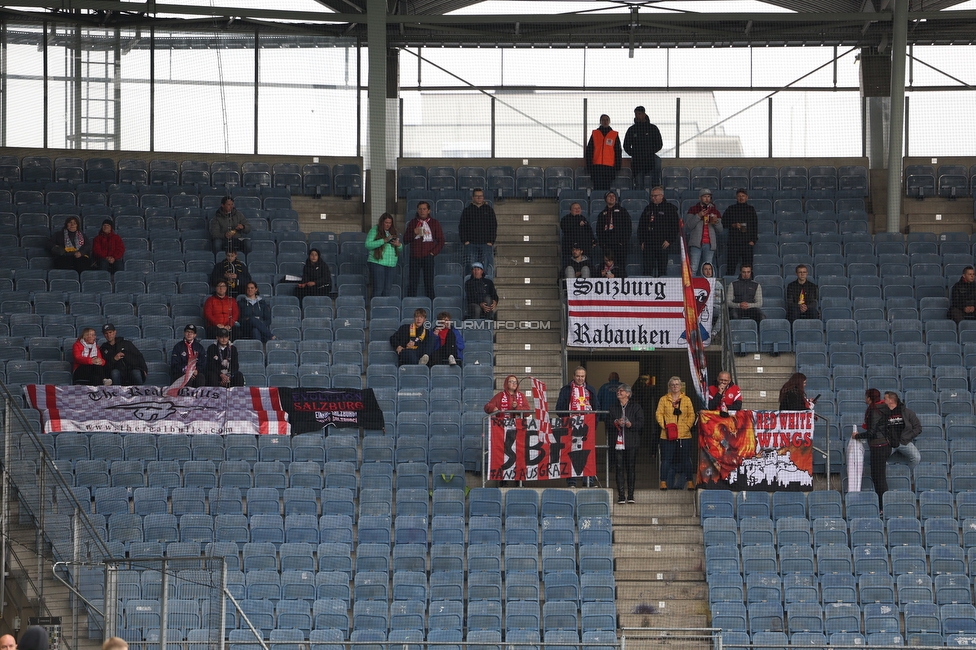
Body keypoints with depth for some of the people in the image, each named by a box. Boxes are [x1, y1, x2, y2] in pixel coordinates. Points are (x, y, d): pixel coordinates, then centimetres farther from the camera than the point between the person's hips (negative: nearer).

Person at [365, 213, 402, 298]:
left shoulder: (394, 232, 17)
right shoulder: (374, 230, 1)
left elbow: (400, 249, 23)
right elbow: (368, 245, -12)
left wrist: (398, 245, -2)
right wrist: (384, 240, -16)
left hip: (391, 265, 5)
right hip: (377, 263, -5)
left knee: (388, 289, 1)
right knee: (378, 288, -11)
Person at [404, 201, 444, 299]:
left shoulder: (434, 223, 7)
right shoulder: (412, 223, 11)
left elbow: (441, 241, 7)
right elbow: (405, 240, 8)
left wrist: (433, 252, -3)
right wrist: (414, 233, -9)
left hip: (428, 257, -1)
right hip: (415, 257, 1)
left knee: (429, 283, -3)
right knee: (412, 282, -3)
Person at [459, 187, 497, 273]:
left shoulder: (489, 210, 11)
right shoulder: (467, 211, 11)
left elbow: (494, 226, 9)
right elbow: (461, 227, 9)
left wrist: (491, 241, -2)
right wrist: (465, 241, -4)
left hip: (486, 244, 0)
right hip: (471, 244, 0)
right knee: (470, 268, -7)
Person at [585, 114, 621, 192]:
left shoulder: (615, 135, 7)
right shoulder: (595, 134, 8)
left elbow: (618, 152, 9)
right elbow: (589, 150, 9)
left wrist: (617, 167, 2)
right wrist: (589, 165, 2)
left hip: (609, 166, 0)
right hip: (596, 166, 0)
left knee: (606, 188, -2)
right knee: (597, 187, -4)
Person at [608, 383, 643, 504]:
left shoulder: (635, 407, 8)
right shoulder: (612, 406, 13)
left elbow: (641, 423, 1)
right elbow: (608, 422, 6)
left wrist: (631, 424, -17)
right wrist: (616, 423, -14)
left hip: (631, 442, -1)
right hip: (617, 442, 1)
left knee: (631, 468, -2)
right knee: (619, 468, -3)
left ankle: (630, 495, 3)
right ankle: (621, 496, -2)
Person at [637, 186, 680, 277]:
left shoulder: (670, 208, 4)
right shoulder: (648, 209, 17)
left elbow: (675, 226, 0)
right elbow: (641, 226, 20)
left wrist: (669, 241, -7)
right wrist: (642, 241, 10)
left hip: (663, 245, -4)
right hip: (648, 245, 4)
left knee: (662, 269, -3)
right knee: (647, 269, -3)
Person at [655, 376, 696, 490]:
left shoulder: (686, 399, 11)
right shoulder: (663, 399, 9)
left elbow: (691, 415, 9)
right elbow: (659, 414, 4)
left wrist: (688, 426, -6)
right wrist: (664, 426, -10)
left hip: (684, 435, 1)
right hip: (667, 436, -1)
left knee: (685, 459, 2)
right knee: (666, 459, -2)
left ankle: (690, 482, 8)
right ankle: (664, 482, 2)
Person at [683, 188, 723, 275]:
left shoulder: (715, 211, 15)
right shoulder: (693, 210, 9)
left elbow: (720, 230, 12)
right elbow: (688, 226, -2)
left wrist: (716, 222, -9)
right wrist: (698, 216, -13)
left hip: (710, 244, 2)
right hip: (696, 243, -2)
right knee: (693, 268, -12)